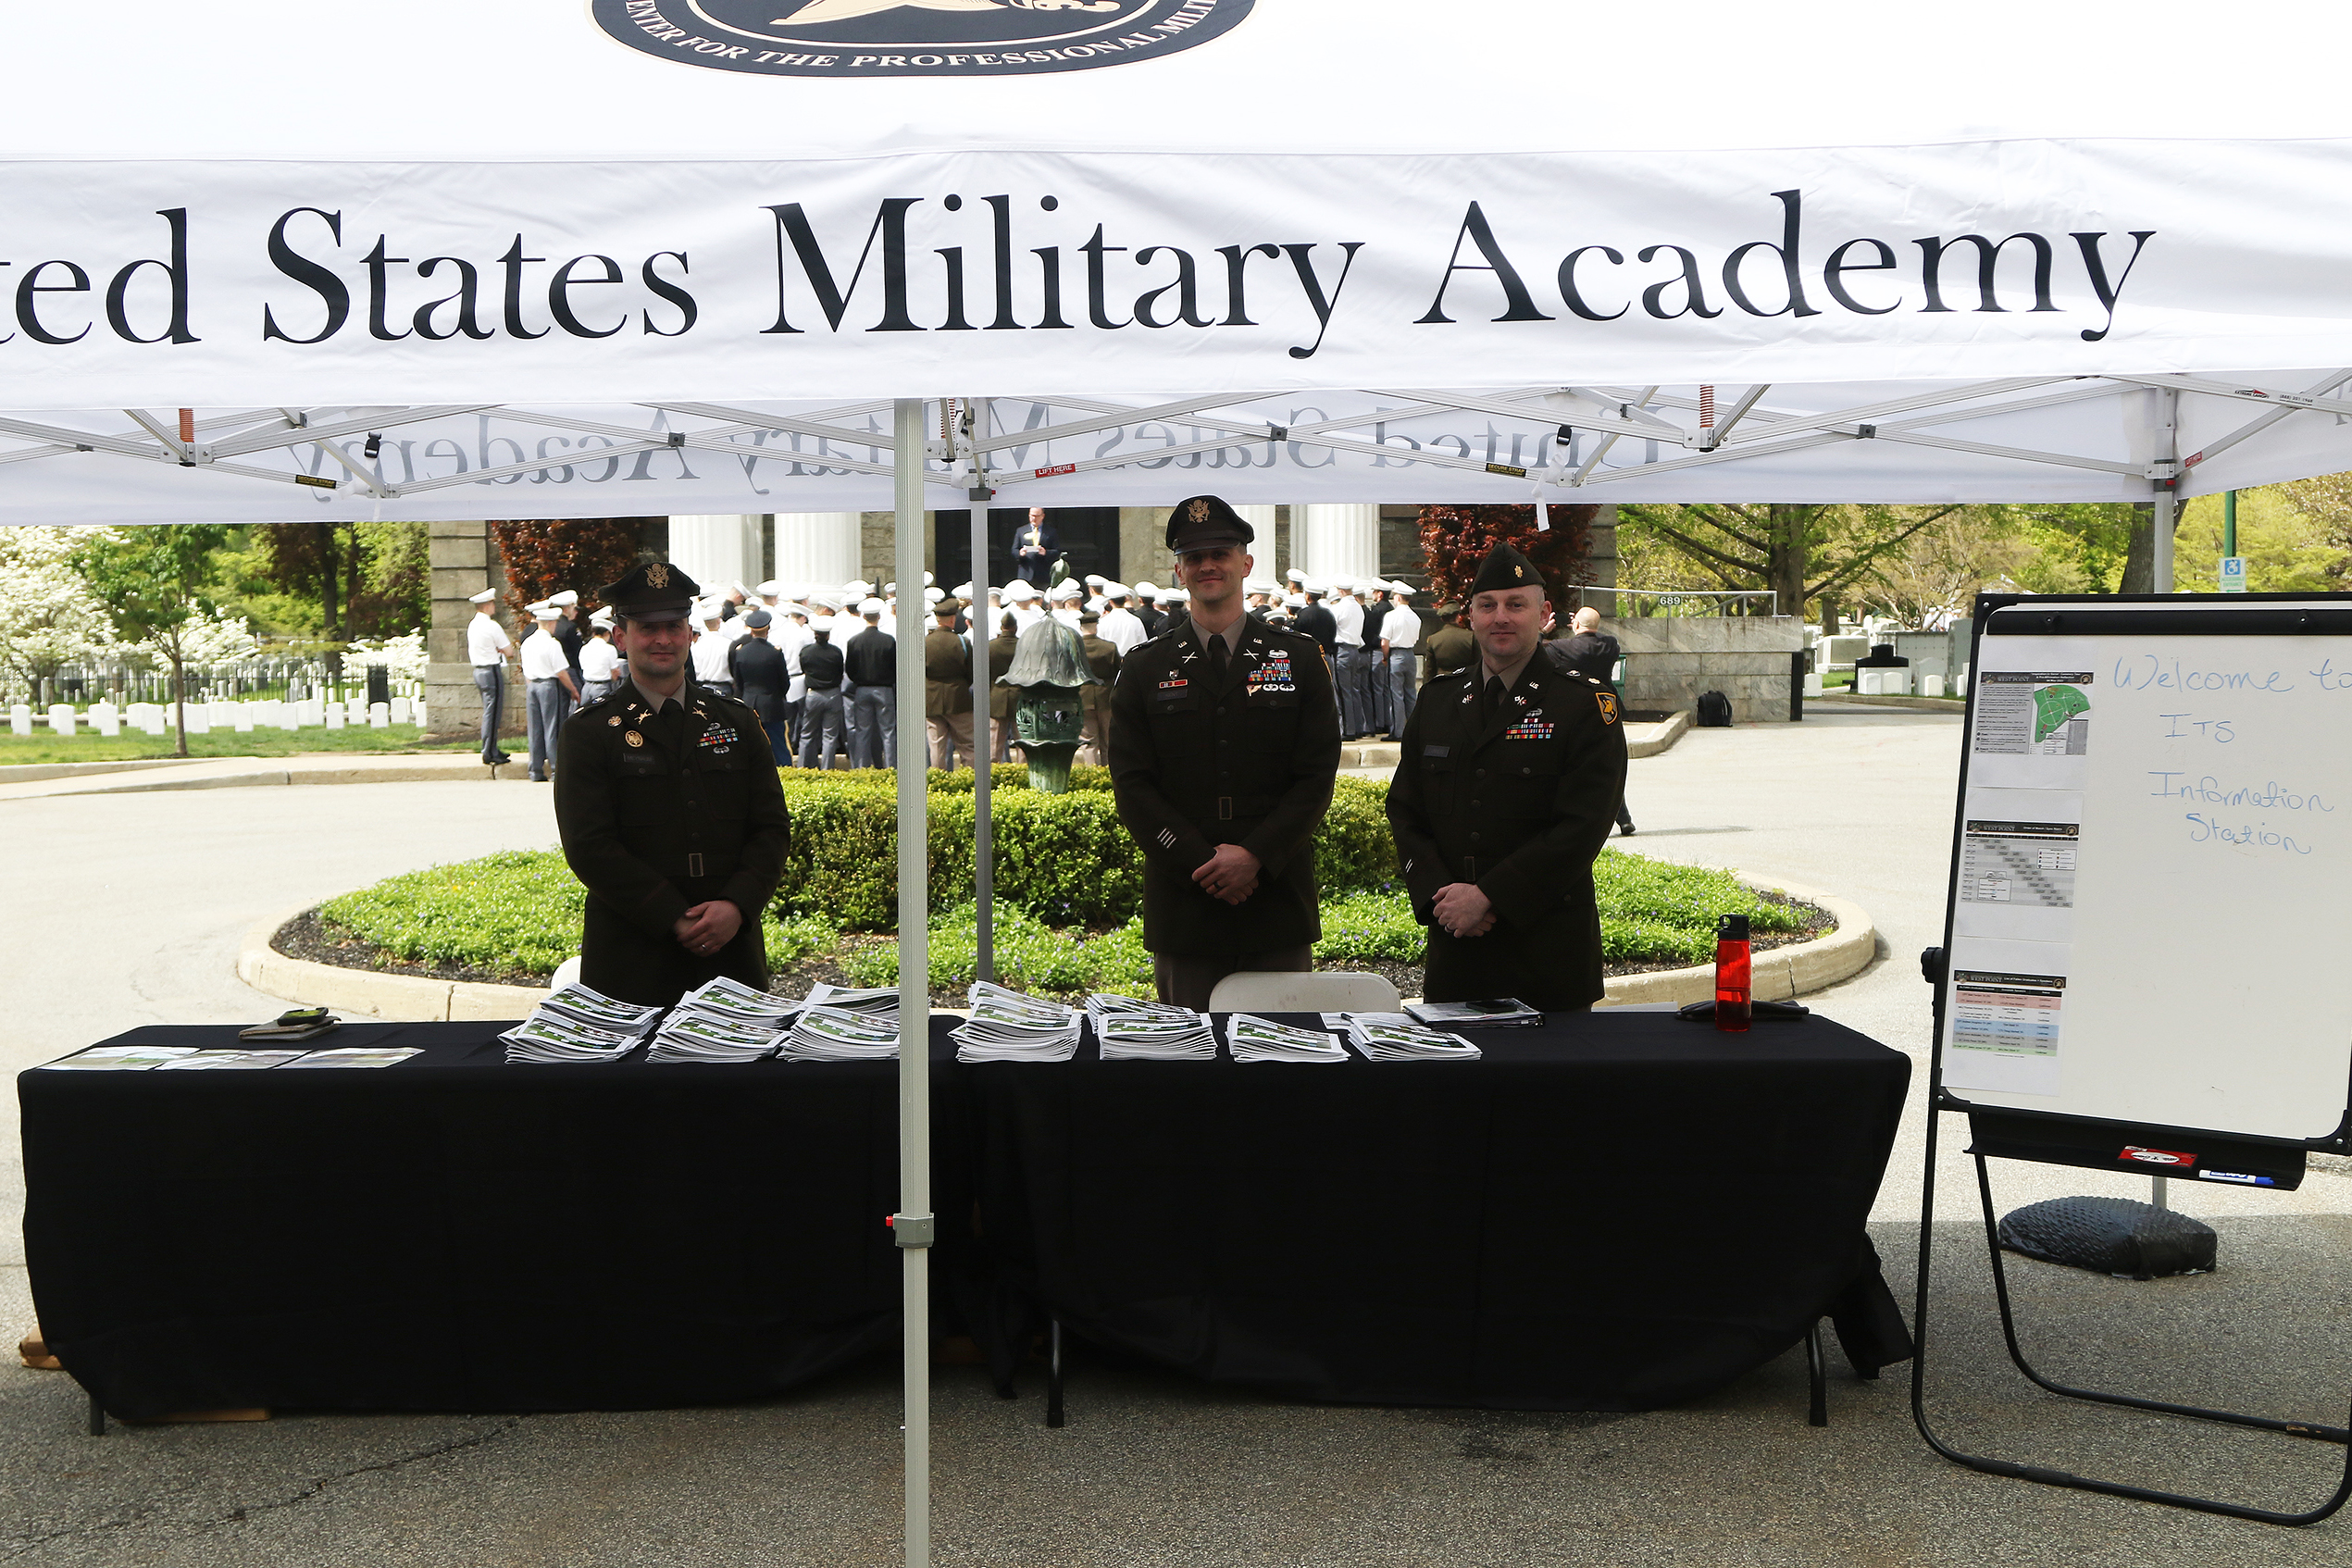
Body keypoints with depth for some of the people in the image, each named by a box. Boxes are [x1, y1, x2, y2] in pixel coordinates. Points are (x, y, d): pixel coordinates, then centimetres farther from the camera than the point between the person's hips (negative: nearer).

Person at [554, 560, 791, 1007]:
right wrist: (675, 921, -15)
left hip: (732, 954, 3)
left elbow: (773, 828, 5)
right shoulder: (589, 731, 0)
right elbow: (589, 847, -8)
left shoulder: (738, 722, 10)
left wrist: (737, 906, -12)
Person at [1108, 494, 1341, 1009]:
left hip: (1280, 899, 0)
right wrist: (1202, 864, -12)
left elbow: (1317, 777, 0)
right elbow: (1131, 785, 0)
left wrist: (1255, 856, -13)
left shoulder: (1300, 661, 6)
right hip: (1183, 904, 0)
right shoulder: (1144, 668, 7)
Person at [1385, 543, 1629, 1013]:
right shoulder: (1435, 700, 11)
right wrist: (1439, 894, -8)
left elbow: (1582, 827, -12)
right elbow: (1405, 811, 9)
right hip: (1452, 944, 4)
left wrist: (1487, 897, -17)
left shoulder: (1588, 705, -4)